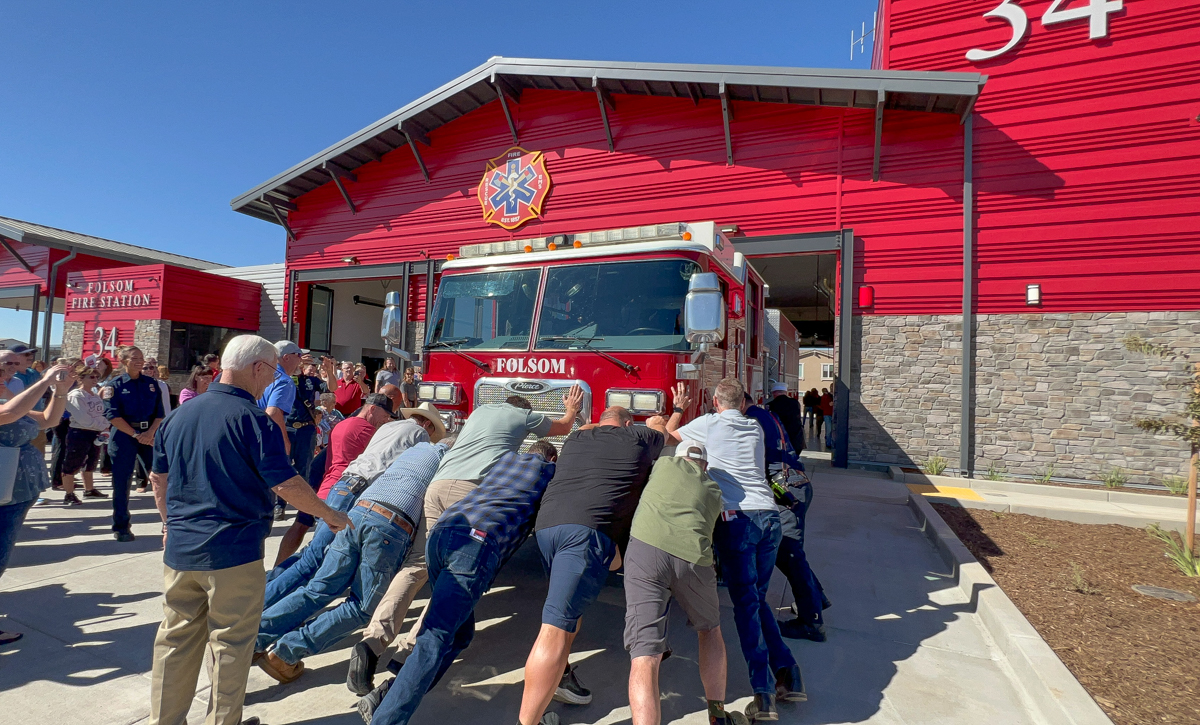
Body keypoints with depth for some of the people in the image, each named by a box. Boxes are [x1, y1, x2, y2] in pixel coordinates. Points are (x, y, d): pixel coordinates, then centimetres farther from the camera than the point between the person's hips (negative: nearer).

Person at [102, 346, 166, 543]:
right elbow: (113, 415, -9)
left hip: (149, 435, 2)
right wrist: (135, 435, -15)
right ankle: (121, 527, 14)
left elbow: (159, 413, 5)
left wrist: (150, 433, -11)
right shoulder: (115, 385, -1)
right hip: (124, 436, -2)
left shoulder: (151, 384, 8)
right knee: (122, 483, 2)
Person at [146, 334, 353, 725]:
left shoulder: (177, 416, 7)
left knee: (175, 640, 18)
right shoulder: (253, 419, -17)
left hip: (180, 550, 7)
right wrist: (330, 514, -6)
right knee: (230, 645, 9)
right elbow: (286, 485, -19)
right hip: (234, 553, -6)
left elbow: (159, 479, 17)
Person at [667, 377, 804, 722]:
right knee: (758, 599, 18)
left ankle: (764, 692, -6)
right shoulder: (756, 429, 20)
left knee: (746, 603, -2)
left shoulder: (708, 424, 6)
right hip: (769, 515, 5)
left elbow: (670, 432, 20)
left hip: (737, 518, -5)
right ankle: (788, 674, 16)